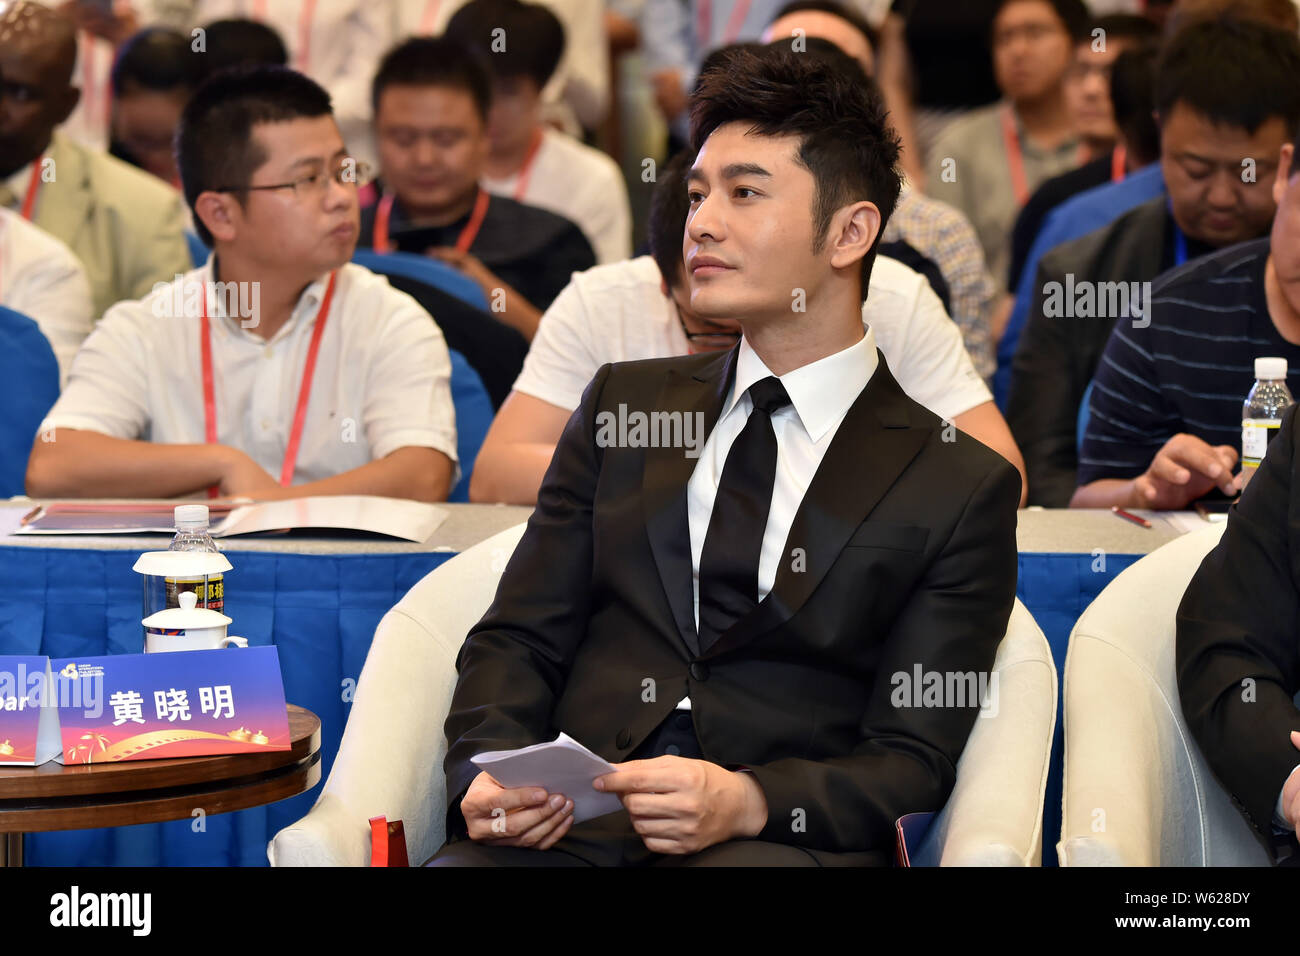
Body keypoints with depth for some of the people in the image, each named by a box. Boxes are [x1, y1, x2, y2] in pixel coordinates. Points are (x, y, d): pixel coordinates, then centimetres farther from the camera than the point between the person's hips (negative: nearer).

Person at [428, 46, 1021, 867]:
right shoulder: (624, 401, 20)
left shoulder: (961, 486, 9)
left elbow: (911, 760, 3)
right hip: (569, 824, 3)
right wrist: (489, 770, -5)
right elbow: (520, 638, 16)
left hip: (782, 840, -3)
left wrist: (746, 801, -16)